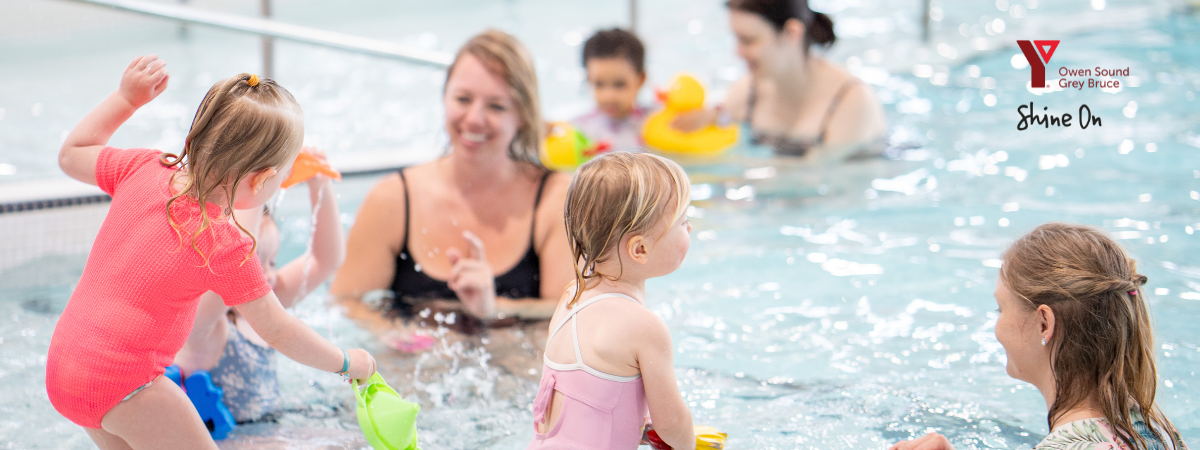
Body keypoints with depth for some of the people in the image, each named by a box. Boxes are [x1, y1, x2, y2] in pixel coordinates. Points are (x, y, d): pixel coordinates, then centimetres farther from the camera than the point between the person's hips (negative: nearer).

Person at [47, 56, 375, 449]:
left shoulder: (145, 169, -4)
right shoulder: (226, 247, -19)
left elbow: (71, 155, 16)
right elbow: (278, 332, -9)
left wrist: (126, 98, 19)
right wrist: (346, 362, 5)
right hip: (121, 381, -8)